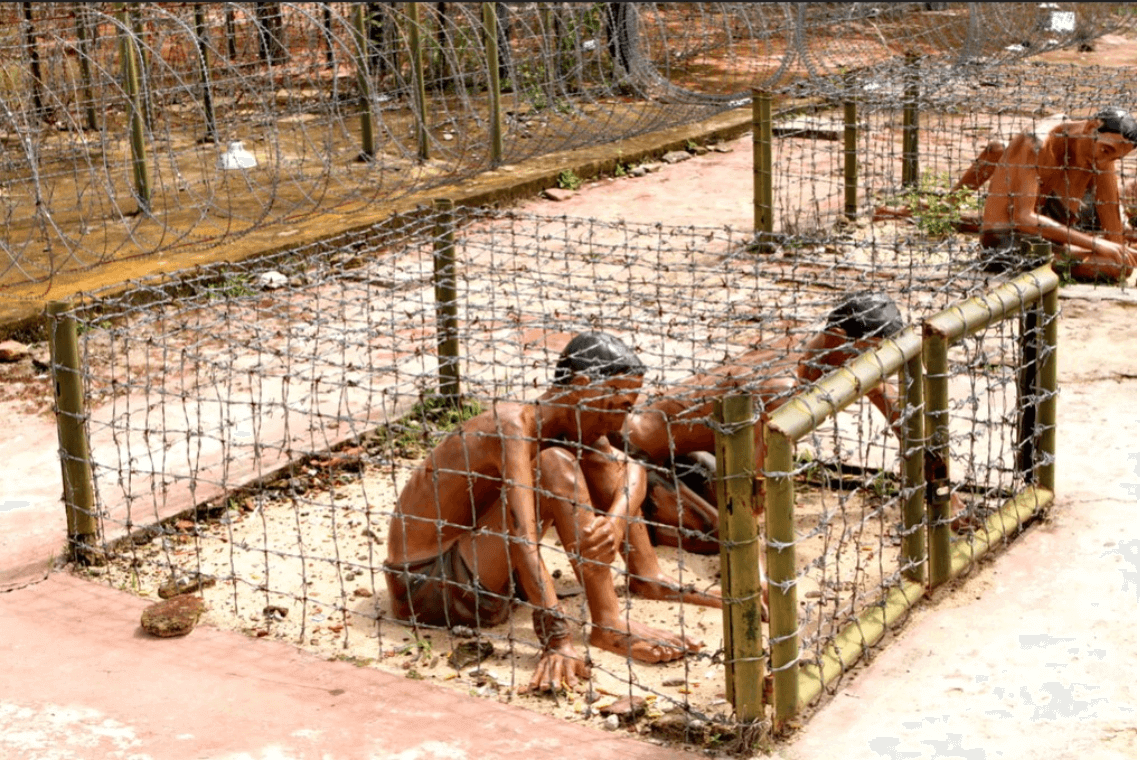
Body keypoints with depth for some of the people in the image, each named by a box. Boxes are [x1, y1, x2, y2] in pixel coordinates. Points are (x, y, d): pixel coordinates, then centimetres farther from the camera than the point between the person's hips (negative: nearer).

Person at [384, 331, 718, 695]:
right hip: (428, 588, -9)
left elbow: (630, 473, -10)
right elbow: (523, 536, -36)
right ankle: (608, 624, -28)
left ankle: (646, 576, 9)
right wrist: (556, 639, -43)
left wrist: (616, 522, -33)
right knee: (554, 464, -27)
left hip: (469, 560, 9)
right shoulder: (514, 425, -27)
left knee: (589, 455, 4)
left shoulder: (572, 427, 1)